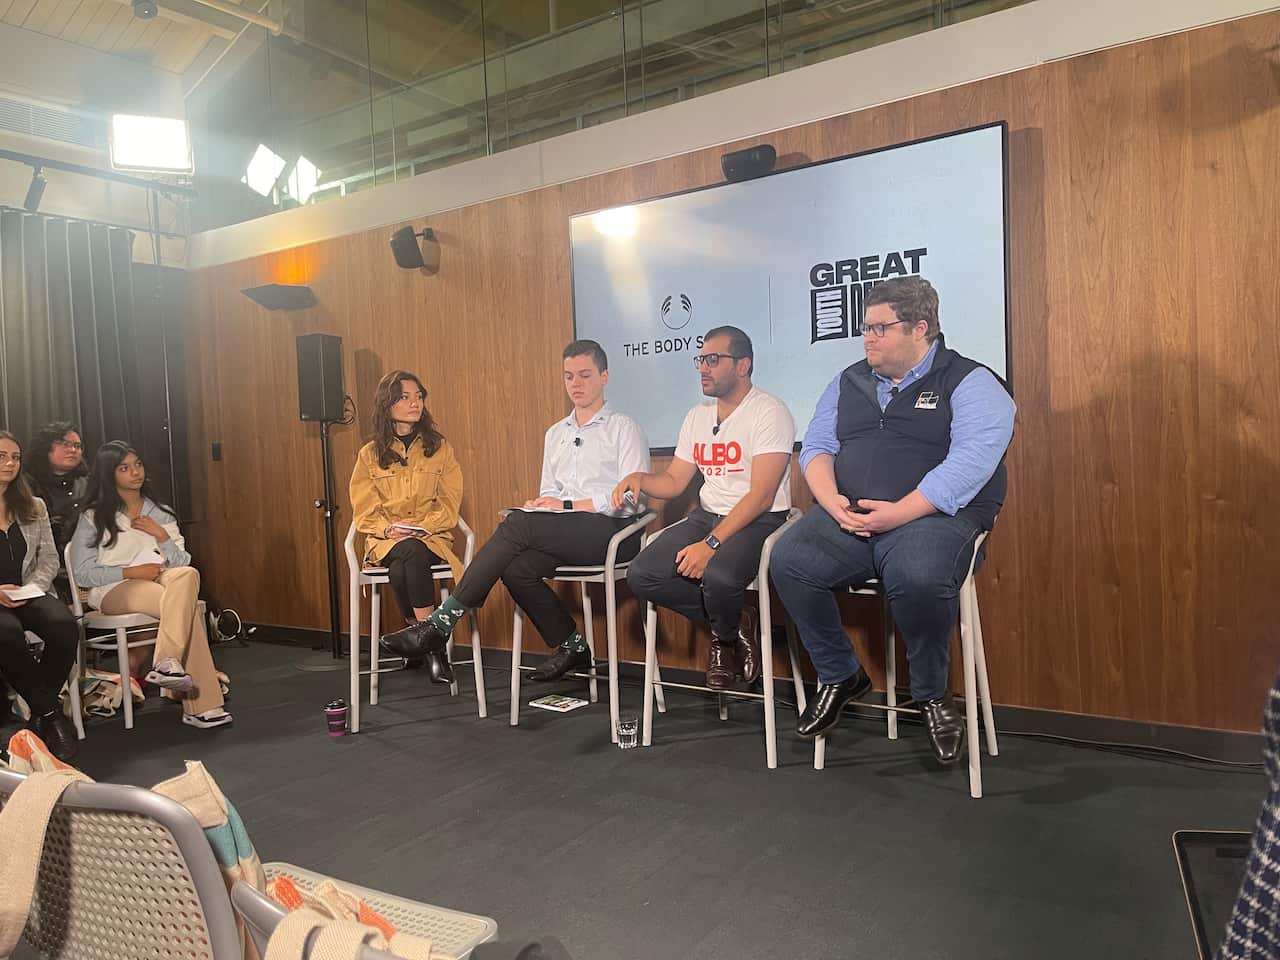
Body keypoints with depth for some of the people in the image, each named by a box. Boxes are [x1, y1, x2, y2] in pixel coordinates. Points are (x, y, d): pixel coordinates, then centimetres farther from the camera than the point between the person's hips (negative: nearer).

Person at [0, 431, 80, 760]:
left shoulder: (34, 507, 14)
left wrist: (33, 588, -8)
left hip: (29, 594, 3)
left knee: (64, 625, -30)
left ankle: (40, 712, -10)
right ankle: (49, 711, -16)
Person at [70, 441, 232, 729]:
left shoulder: (160, 513, 18)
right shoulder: (94, 518, 6)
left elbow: (182, 563, 11)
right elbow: (81, 574, -1)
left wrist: (162, 536, -6)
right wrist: (132, 572, -12)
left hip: (161, 581, 4)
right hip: (114, 590, -4)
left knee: (188, 574, -36)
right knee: (187, 606, -34)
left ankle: (167, 663, -41)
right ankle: (201, 706, -35)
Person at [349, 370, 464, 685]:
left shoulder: (440, 448, 9)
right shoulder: (370, 455, 10)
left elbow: (449, 505, 4)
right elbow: (364, 512, 5)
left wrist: (422, 526, -14)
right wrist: (388, 529, -15)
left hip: (431, 537, 0)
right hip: (385, 541, 1)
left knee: (407, 561, -35)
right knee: (408, 554, -34)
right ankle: (433, 647, -24)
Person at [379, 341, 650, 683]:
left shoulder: (624, 428, 4)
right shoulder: (555, 433, 25)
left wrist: (566, 505, -14)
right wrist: (539, 505, -2)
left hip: (613, 530, -6)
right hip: (564, 534, 6)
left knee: (517, 525, -27)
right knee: (517, 568, -26)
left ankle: (443, 621, -24)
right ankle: (571, 647, -5)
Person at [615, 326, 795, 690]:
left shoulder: (769, 411, -9)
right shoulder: (697, 416, 15)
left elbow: (761, 496, -17)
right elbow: (674, 481, 17)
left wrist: (711, 544, -25)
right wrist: (639, 478, -6)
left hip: (758, 520, -7)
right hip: (706, 515, 7)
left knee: (718, 576, -37)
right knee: (641, 575, -15)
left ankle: (725, 634, 2)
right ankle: (733, 624, 5)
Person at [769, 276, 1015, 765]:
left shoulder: (968, 383, 0)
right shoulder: (849, 382, 18)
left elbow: (971, 462, -13)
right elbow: (816, 447, 14)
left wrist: (898, 513, -21)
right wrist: (833, 503, -7)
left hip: (932, 517, -5)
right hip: (848, 517, 5)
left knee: (918, 578, -36)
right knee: (788, 561, -21)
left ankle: (931, 693, -6)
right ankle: (839, 676, 2)